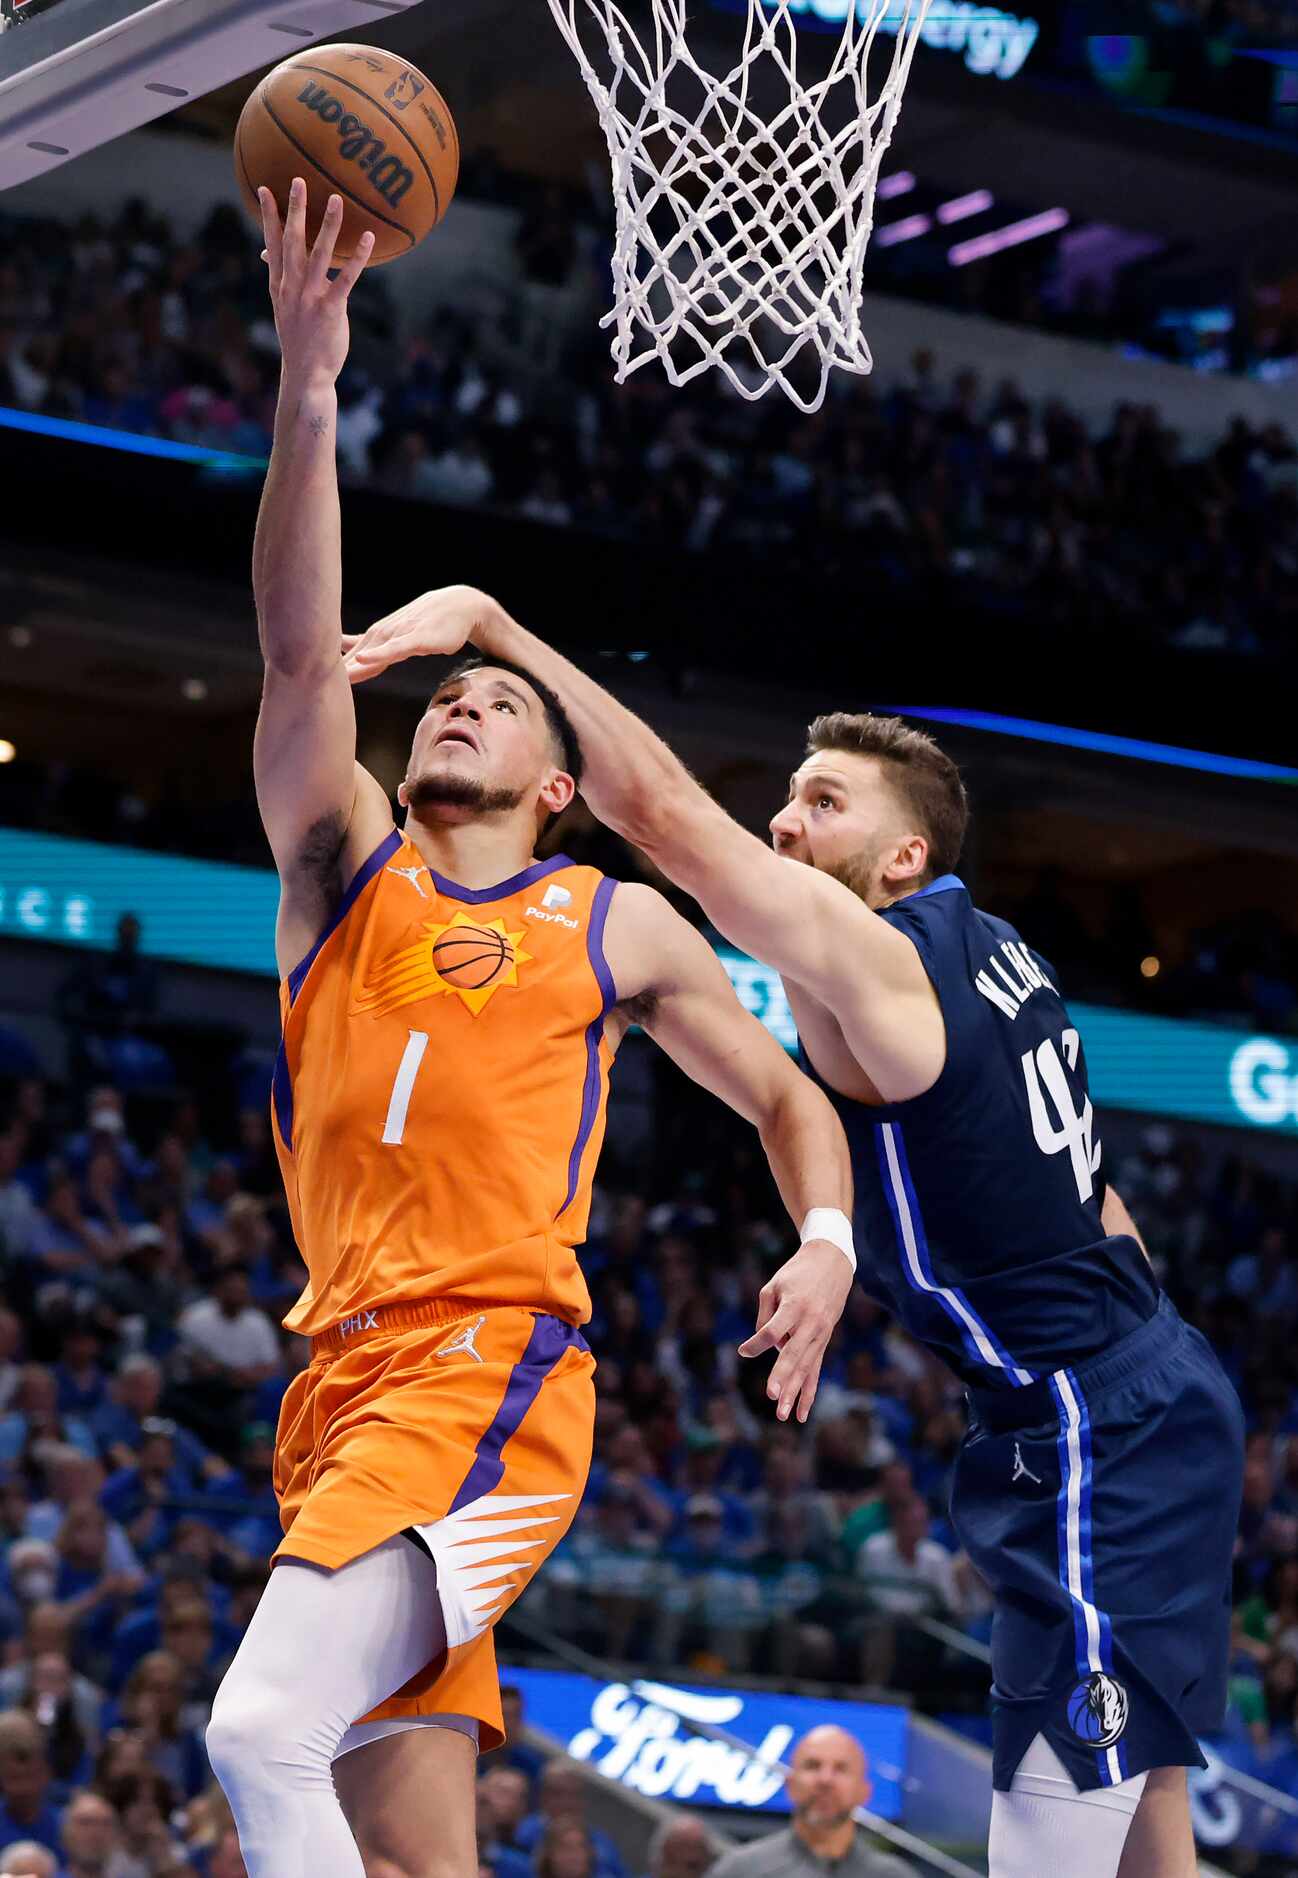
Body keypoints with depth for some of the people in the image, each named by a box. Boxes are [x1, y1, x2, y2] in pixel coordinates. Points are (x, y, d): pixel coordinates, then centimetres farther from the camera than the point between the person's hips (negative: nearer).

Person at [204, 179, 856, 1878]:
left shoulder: (618, 927, 15)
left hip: (493, 1370, -4)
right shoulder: (345, 869, 18)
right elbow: (303, 649, 4)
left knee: (263, 1733, -26)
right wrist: (308, 389, -8)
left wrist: (827, 1243, 0)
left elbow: (789, 1097, 22)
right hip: (345, 1375, 4)